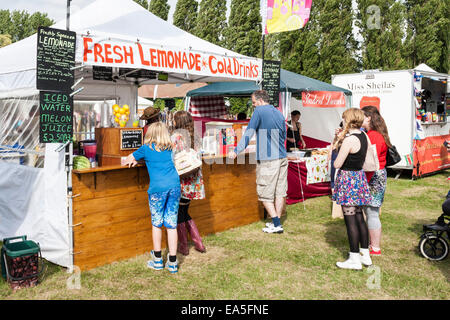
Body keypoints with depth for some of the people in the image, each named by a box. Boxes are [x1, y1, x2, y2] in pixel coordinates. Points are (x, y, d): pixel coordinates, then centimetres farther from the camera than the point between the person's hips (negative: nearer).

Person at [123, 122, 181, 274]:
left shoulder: (146, 148, 6)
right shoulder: (169, 149, 17)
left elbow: (128, 160, 20)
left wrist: (130, 161, 43)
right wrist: (139, 160, 42)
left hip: (157, 188, -3)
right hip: (174, 186, 3)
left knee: (156, 223, 11)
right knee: (172, 224, 6)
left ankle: (157, 260, 19)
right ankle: (172, 262, 9)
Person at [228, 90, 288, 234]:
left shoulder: (259, 111, -7)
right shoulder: (279, 113, 13)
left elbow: (248, 133, -12)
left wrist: (236, 151, -11)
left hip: (267, 159, -7)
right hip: (282, 157, 7)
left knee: (265, 193, 1)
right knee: (280, 192, 10)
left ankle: (276, 224, -2)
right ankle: (277, 221, 17)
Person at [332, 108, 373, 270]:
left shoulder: (349, 140, -20)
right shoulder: (363, 136, 7)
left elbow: (337, 164, -17)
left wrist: (339, 142, 2)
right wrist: (341, 141, 7)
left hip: (347, 179, -9)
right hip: (360, 176, 9)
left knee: (350, 220, -1)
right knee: (359, 217, 16)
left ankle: (355, 259, 7)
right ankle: (365, 255, 24)